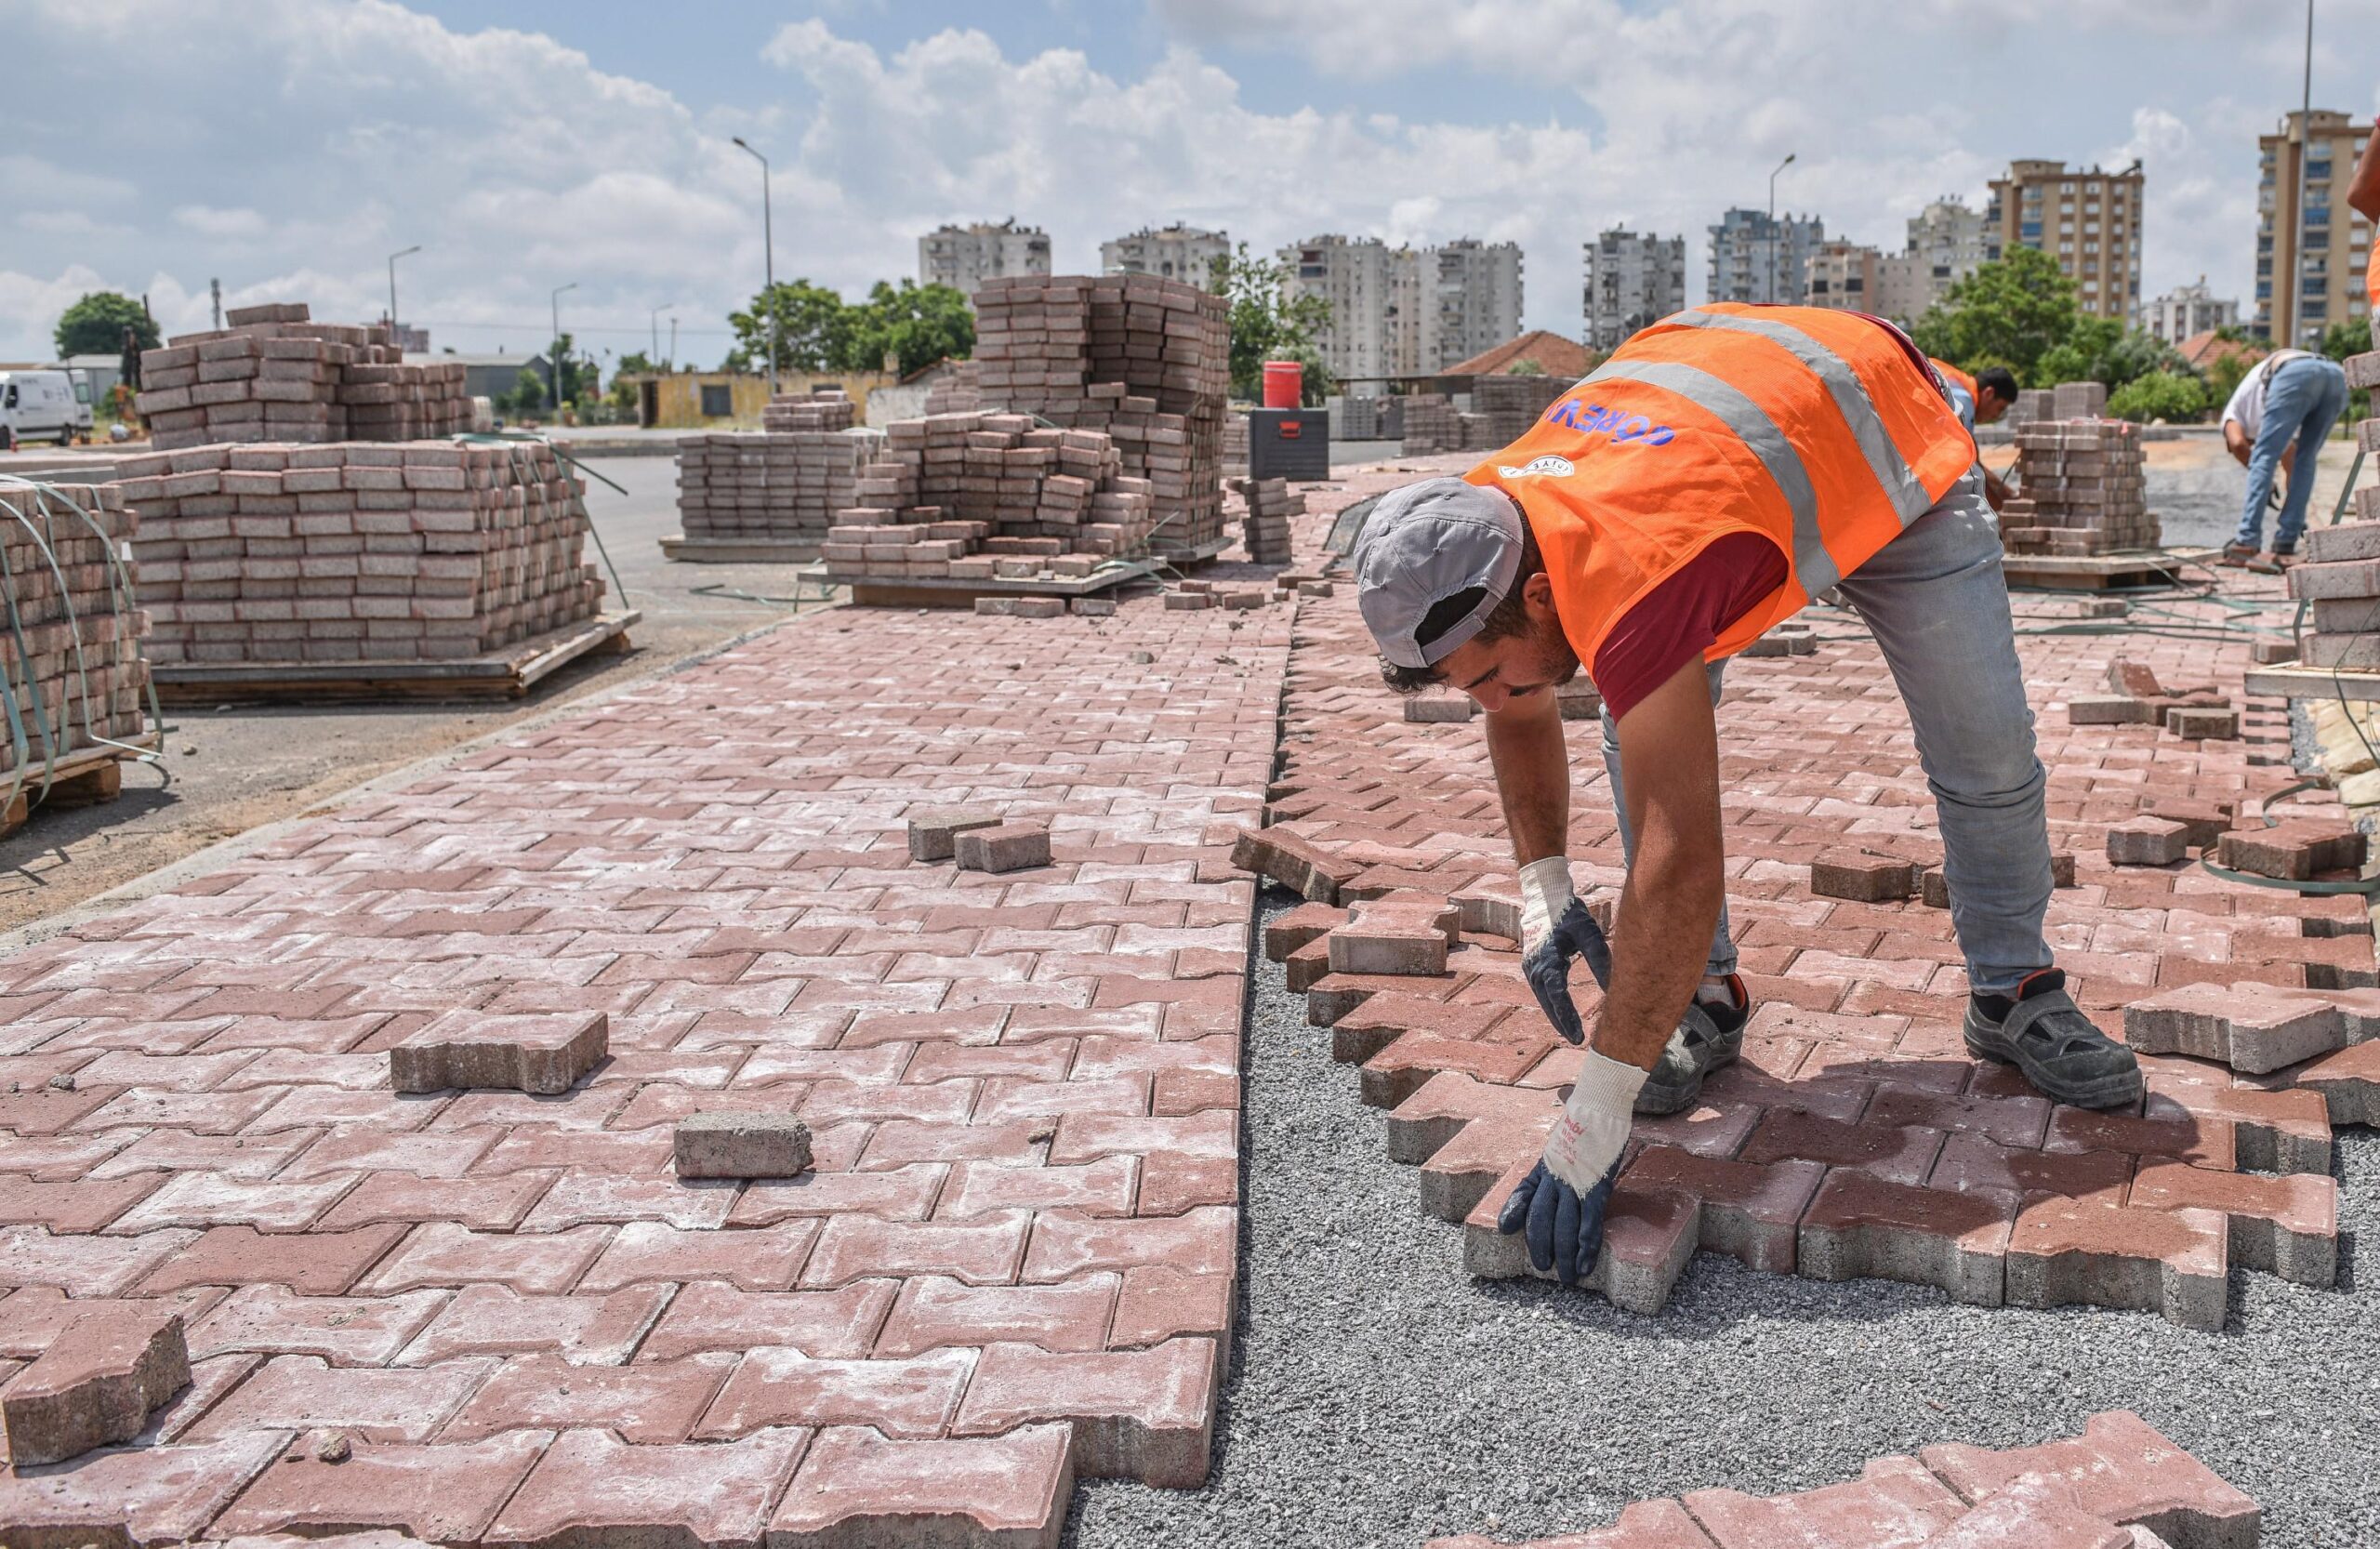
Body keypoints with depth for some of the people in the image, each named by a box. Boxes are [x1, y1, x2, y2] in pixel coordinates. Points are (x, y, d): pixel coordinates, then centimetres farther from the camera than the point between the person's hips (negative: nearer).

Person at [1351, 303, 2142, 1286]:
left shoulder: (1627, 581, -49)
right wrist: (1541, 889, -13)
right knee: (1645, 732, -11)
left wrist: (1598, 1110, -47)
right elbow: (1524, 717, -3)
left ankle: (2013, 994, 16)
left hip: (1882, 429, -5)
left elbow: (1680, 864, -50)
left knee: (1985, 743, -5)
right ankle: (1705, 997, 1)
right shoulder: (1475, 540, -26)